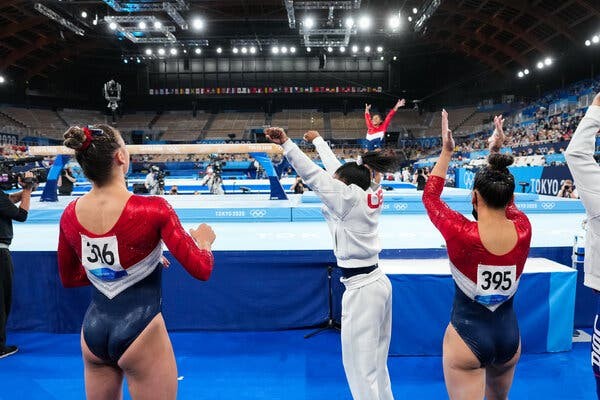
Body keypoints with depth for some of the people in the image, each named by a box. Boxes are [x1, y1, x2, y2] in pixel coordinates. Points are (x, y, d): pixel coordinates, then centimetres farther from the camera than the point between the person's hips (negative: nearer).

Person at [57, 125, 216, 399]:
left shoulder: (70, 215, -4)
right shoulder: (152, 209, -21)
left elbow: (68, 278, 12)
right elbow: (201, 270, -18)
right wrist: (203, 240, 2)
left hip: (93, 330, 6)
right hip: (138, 330, -5)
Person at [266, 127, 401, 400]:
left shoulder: (351, 197, -14)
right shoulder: (370, 196, 6)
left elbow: (313, 175, -20)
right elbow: (337, 169, 18)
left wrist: (286, 143, -20)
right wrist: (317, 140, 28)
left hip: (362, 290, -9)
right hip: (377, 282, 9)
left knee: (362, 371, 0)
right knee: (377, 364, 20)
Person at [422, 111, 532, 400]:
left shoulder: (460, 233, -24)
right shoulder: (523, 229, -12)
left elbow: (430, 196, -5)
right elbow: (502, 197, 10)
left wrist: (446, 152, 0)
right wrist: (495, 152, 14)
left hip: (467, 336, -5)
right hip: (509, 334, 5)